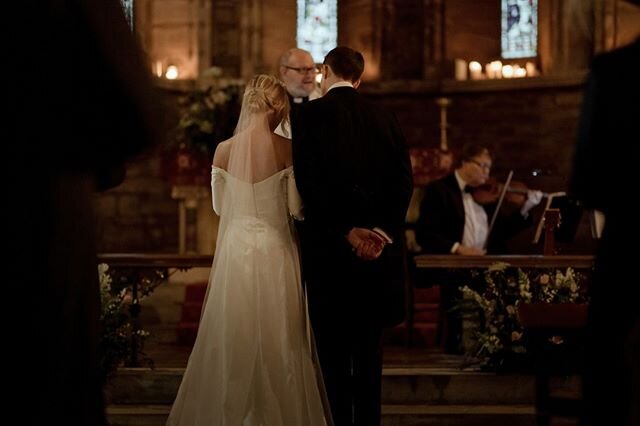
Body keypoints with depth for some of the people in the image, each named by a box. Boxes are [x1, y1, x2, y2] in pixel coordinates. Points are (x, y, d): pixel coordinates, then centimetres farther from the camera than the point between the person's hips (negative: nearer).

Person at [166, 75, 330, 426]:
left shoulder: (224, 150, -3)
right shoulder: (287, 150, -10)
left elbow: (219, 206, 6)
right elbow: (296, 207, -7)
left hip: (236, 249, 2)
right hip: (275, 249, -2)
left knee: (235, 339, 10)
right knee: (278, 339, 7)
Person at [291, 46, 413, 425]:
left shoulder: (311, 115, -4)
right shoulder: (385, 119, 9)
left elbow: (310, 181, -13)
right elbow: (403, 181, 2)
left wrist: (347, 232, -11)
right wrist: (381, 230, -4)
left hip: (331, 249, -4)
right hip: (380, 249, 4)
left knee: (334, 347, 1)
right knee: (369, 347, 11)